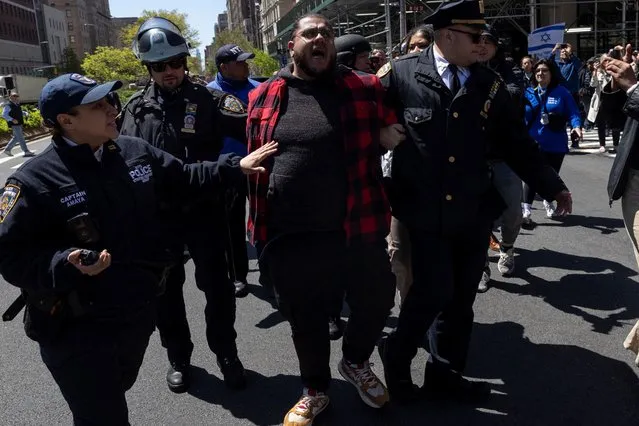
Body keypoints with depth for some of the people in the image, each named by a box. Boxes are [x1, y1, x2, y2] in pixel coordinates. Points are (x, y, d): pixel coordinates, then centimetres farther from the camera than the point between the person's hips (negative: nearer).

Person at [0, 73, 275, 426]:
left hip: (138, 312, 6)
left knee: (114, 396, 29)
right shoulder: (34, 182, -18)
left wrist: (235, 167, 7)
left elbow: (184, 181, 12)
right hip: (76, 329, -6)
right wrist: (67, 263, -31)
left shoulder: (135, 151, 0)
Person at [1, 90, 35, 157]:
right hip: (14, 125, -9)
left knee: (16, 138, 16)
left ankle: (7, 149, 26)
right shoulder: (8, 105, -13)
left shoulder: (17, 105, 13)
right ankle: (26, 152, -2)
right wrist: (12, 120, -27)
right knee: (20, 138, -6)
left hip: (19, 124, 9)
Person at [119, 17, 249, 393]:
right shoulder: (137, 108, 3)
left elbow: (251, 128, -17)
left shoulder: (207, 100, -4)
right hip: (157, 215, 3)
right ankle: (178, 357, 35)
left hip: (205, 210, -2)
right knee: (167, 290, 15)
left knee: (217, 285, 9)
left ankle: (226, 351, 31)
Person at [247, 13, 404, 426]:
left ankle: (355, 362, 47)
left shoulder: (366, 88, 0)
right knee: (305, 320, 16)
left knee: (376, 303, 15)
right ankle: (315, 390, 42)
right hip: (291, 236, 1)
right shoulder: (264, 97, 4)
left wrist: (387, 136, -6)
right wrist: (260, 221, 9)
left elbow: (398, 131, 15)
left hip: (356, 230, 0)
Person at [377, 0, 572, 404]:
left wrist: (552, 185, 11)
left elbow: (517, 143, 10)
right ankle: (398, 352, 22)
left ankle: (444, 373, 30)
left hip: (474, 212, 4)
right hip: (425, 212, -4)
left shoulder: (490, 84, 5)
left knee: (460, 299, 11)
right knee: (434, 291, -7)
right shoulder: (402, 74, -4)